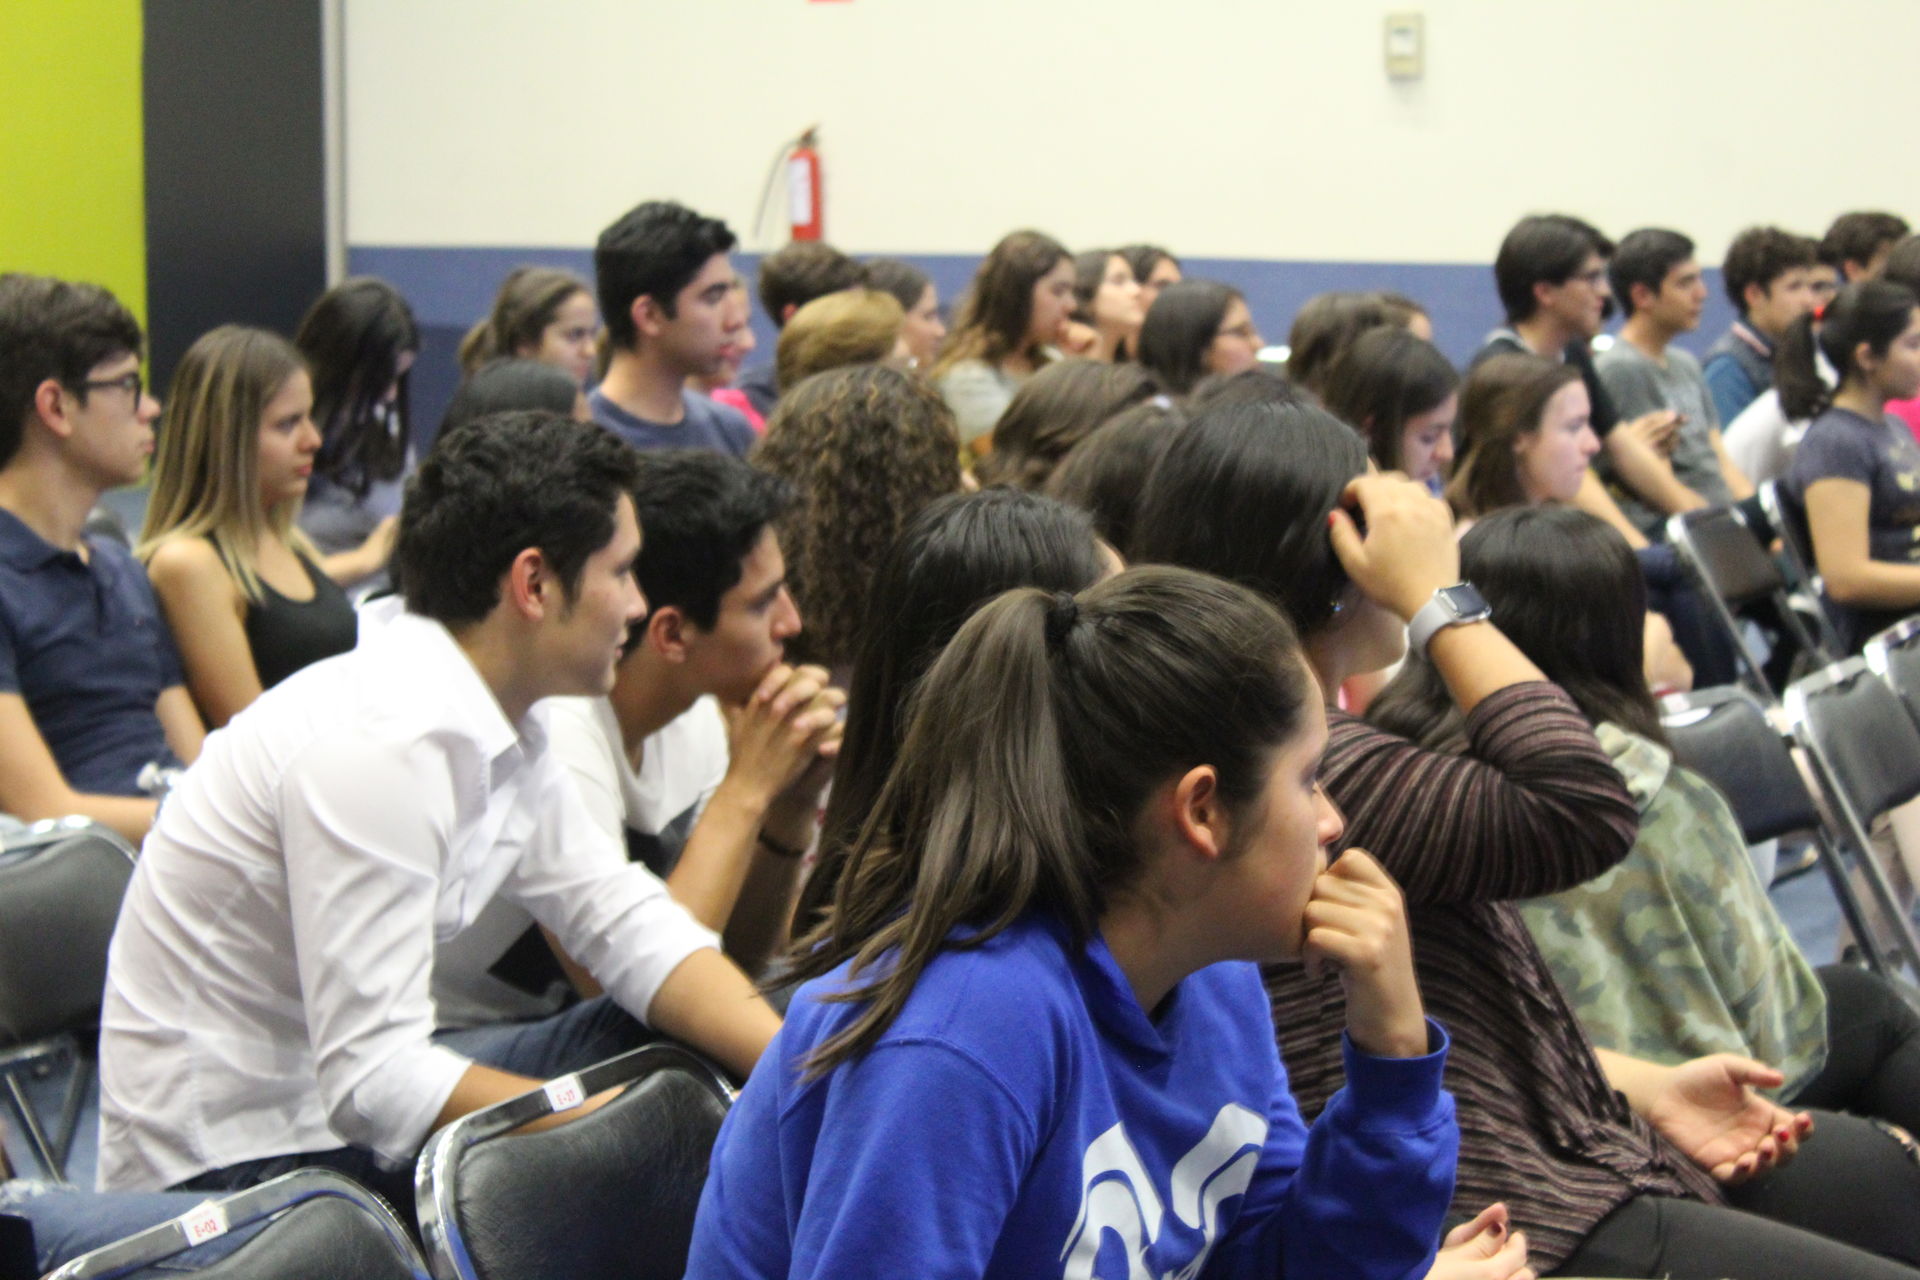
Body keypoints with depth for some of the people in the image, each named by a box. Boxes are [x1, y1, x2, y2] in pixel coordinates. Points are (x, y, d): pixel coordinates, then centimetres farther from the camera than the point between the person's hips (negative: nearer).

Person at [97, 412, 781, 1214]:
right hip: (226, 1165, -9)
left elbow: (631, 925, 5)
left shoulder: (504, 725, 2)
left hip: (349, 1086, 9)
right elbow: (376, 1081, -29)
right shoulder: (382, 743, -27)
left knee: (677, 1044, 2)